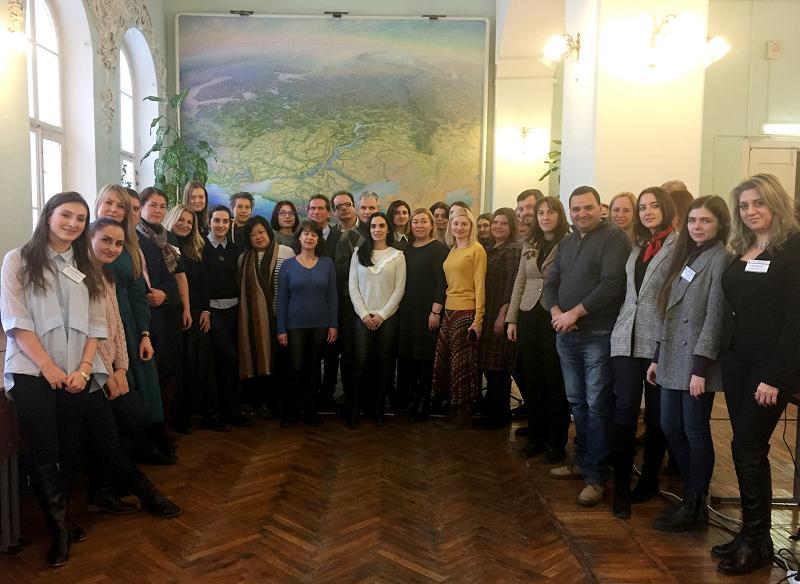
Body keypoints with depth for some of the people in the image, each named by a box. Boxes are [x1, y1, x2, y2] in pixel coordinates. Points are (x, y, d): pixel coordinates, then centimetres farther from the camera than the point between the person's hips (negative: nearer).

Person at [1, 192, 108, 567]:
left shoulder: (86, 269, 14)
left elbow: (96, 324, 8)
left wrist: (84, 368, -7)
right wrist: (48, 367, -13)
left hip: (76, 375, 4)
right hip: (32, 373, -4)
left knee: (69, 450, 10)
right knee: (44, 453, -2)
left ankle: (59, 519, 28)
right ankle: (61, 528, 12)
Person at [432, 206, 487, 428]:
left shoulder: (477, 249, -6)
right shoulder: (451, 250, 14)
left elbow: (480, 285, -10)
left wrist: (478, 318, -15)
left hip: (466, 312, -6)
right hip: (449, 311, 7)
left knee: (462, 362, 2)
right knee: (444, 360, 7)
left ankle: (464, 411, 17)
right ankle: (452, 407, 23)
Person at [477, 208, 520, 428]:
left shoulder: (513, 249, -7)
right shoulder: (490, 249, 17)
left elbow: (512, 284, -15)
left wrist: (503, 314, -18)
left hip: (501, 314, -8)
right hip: (487, 314, 8)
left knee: (498, 368, -3)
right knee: (489, 366, 10)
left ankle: (499, 415, 10)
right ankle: (491, 412, 20)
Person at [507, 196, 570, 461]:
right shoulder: (529, 245, 12)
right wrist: (512, 319, 10)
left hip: (555, 318, -5)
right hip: (529, 317, 5)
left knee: (555, 382, 2)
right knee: (532, 380, 11)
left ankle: (556, 441, 16)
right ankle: (536, 437, 23)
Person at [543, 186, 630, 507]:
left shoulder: (613, 237, -7)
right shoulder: (566, 243, 16)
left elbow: (611, 285, -17)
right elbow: (551, 283, 14)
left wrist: (575, 313, -14)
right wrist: (556, 312, -6)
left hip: (598, 335, -7)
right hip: (566, 335, 7)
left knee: (597, 405, -3)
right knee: (577, 402, 15)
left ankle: (596, 476, 5)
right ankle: (582, 461, 28)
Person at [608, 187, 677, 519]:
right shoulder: (636, 246, 15)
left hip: (660, 341, -4)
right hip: (627, 338, 4)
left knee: (656, 415, 9)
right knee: (625, 411, -2)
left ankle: (649, 480, 26)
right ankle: (622, 488, 6)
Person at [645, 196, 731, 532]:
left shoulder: (720, 260, -10)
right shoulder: (687, 256, 15)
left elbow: (715, 316, -15)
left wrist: (700, 368, -18)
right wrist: (658, 357, 14)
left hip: (697, 363, -8)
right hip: (673, 360, 8)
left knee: (695, 434, 3)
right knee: (671, 428, 12)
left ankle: (694, 508, 18)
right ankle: (692, 495, 28)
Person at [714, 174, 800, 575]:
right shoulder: (741, 251, 11)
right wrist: (726, 354, 5)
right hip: (736, 360, 7)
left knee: (749, 449, -3)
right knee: (744, 448, 10)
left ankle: (757, 542, 12)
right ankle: (751, 532, 22)